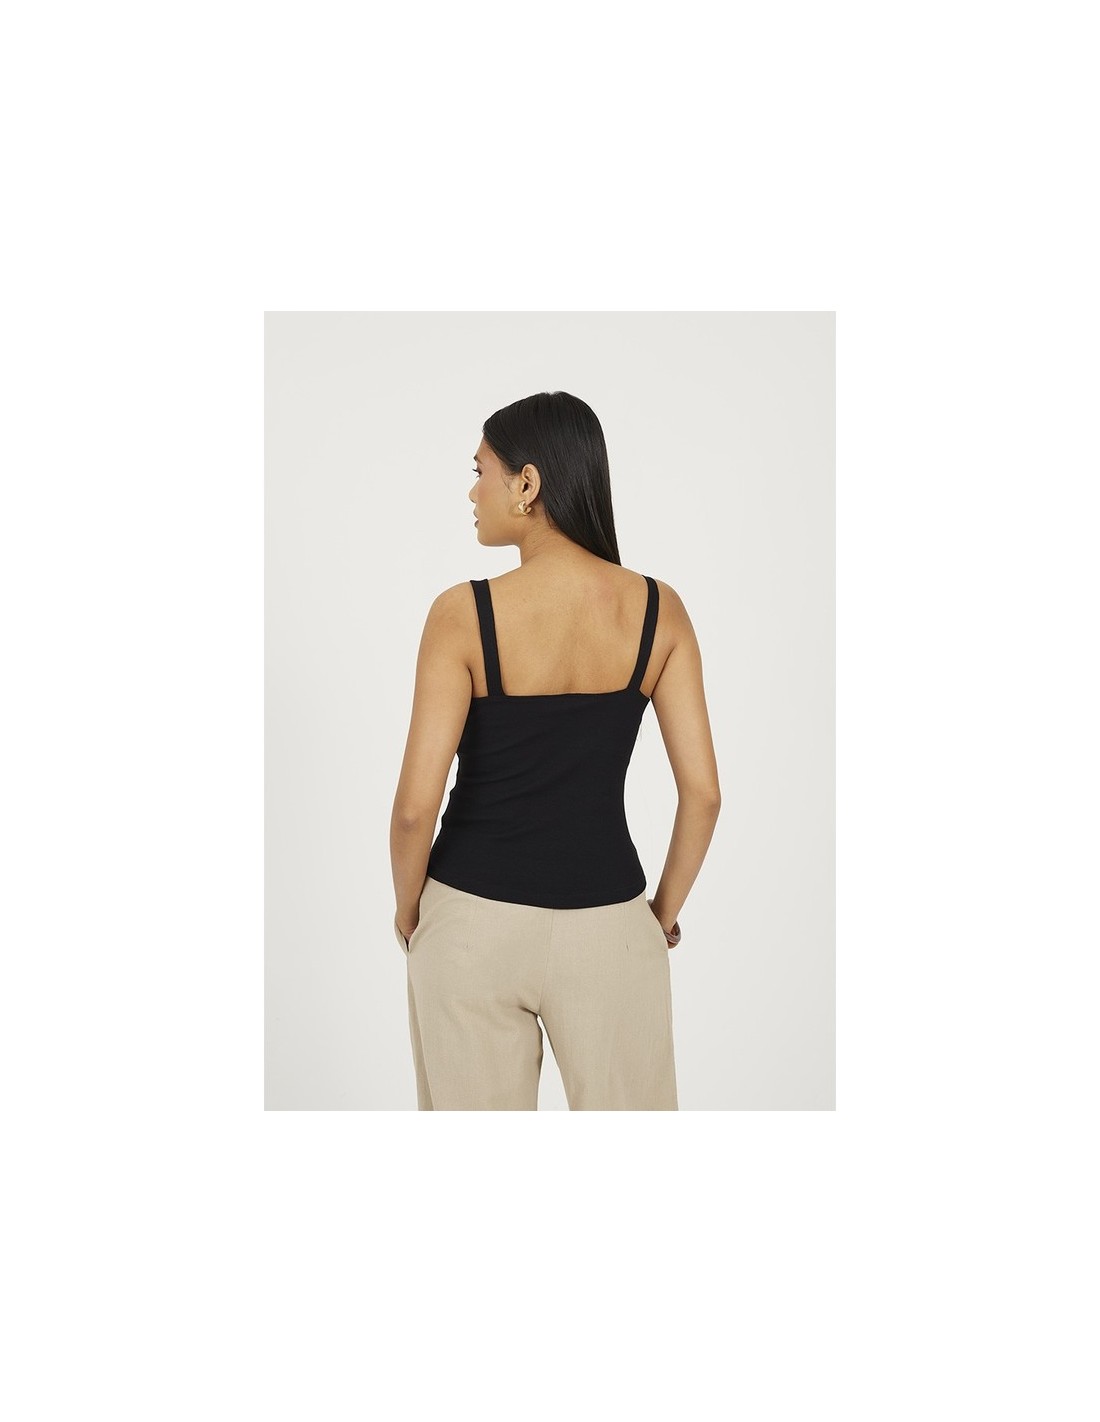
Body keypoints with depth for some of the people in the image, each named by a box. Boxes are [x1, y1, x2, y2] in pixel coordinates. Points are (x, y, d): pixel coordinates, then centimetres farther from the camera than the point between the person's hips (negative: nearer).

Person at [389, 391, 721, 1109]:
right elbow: (703, 793, -6)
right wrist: (665, 913, 8)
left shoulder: (464, 613, -14)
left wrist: (408, 909, 3)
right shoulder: (659, 609, -6)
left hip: (473, 922, -1)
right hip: (608, 927, 2)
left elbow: (416, 805, -15)